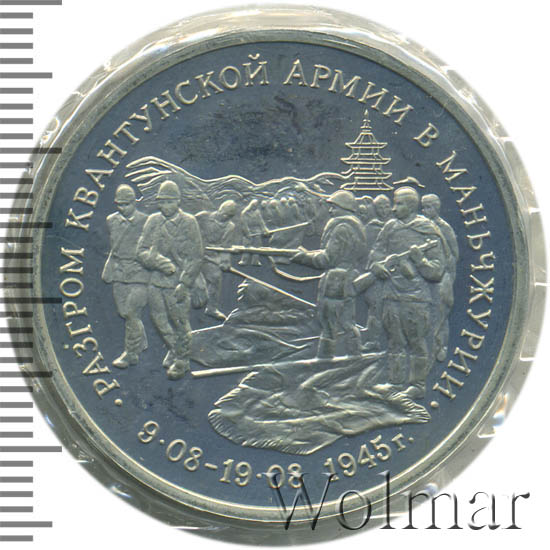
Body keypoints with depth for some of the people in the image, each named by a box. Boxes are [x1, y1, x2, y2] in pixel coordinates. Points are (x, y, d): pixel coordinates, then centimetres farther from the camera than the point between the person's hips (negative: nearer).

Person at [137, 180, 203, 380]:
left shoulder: (188, 222, -5)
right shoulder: (153, 222, 6)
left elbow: (196, 257, -6)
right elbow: (142, 250, 4)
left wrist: (184, 283, -13)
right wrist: (160, 263, -14)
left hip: (178, 281, -4)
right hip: (156, 280, 4)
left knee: (180, 322, 1)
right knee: (160, 319, 13)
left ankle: (182, 360, 17)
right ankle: (173, 350, 36)